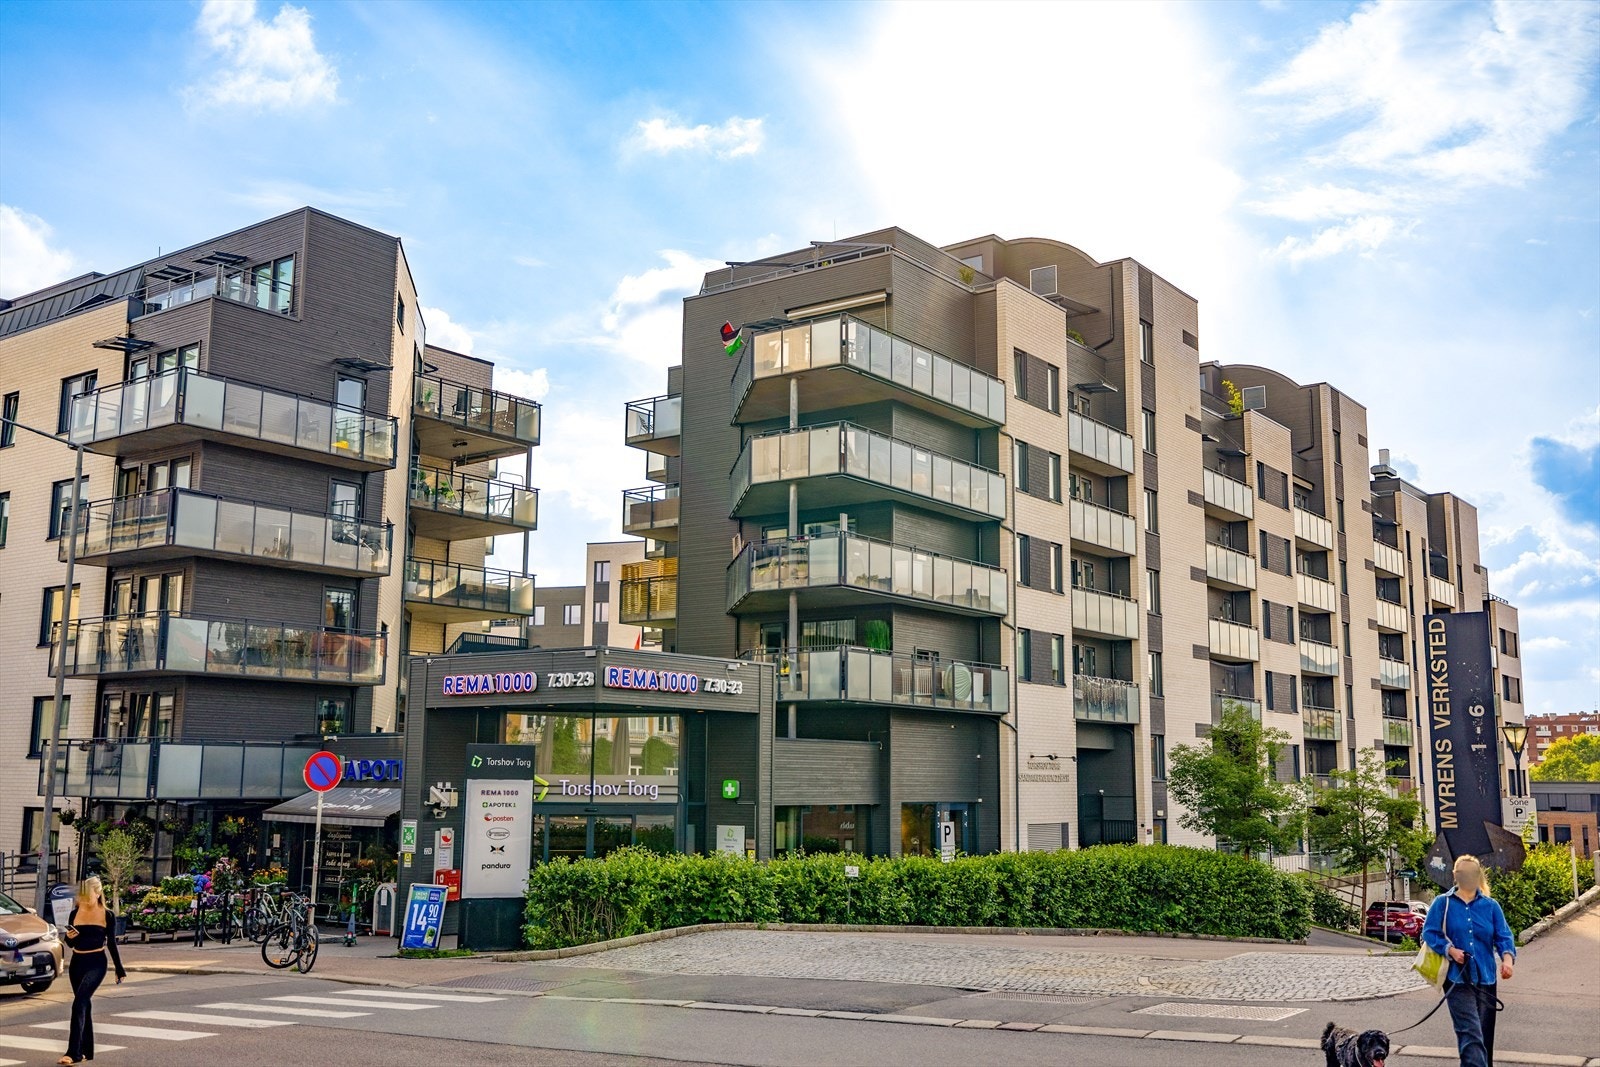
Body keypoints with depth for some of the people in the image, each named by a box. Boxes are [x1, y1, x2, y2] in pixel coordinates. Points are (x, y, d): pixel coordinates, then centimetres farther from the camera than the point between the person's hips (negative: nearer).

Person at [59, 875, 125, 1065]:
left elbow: (111, 943, 5)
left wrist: (119, 969, 8)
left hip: (96, 964, -4)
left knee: (79, 1003, -19)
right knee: (84, 1006, 11)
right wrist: (70, 937, -12)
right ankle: (87, 1051, 23)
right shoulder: (75, 913, 4)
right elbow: (70, 943, 12)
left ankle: (74, 1053, -21)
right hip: (77, 963, 4)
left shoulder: (107, 915, -3)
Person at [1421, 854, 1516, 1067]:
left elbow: (1503, 936, 1)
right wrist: (1449, 950, -17)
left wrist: (1507, 958, -19)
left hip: (1485, 978, 3)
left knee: (1485, 1036, 9)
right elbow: (1429, 933, 0)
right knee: (1471, 1034, -16)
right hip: (1457, 979, -3)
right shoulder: (1442, 903, 3)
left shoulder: (1491, 906, 9)